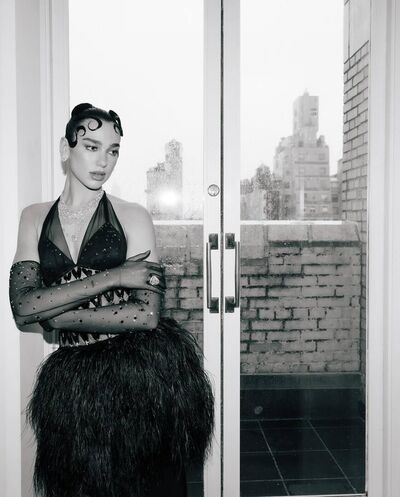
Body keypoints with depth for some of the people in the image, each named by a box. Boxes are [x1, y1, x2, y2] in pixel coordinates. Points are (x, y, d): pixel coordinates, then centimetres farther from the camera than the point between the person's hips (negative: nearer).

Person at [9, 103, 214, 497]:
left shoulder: (132, 216, -4)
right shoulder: (35, 218, 5)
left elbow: (147, 314, -13)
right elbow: (22, 309, -9)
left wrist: (55, 314, -12)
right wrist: (113, 277, -17)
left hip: (141, 375, -2)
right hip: (74, 382, 2)